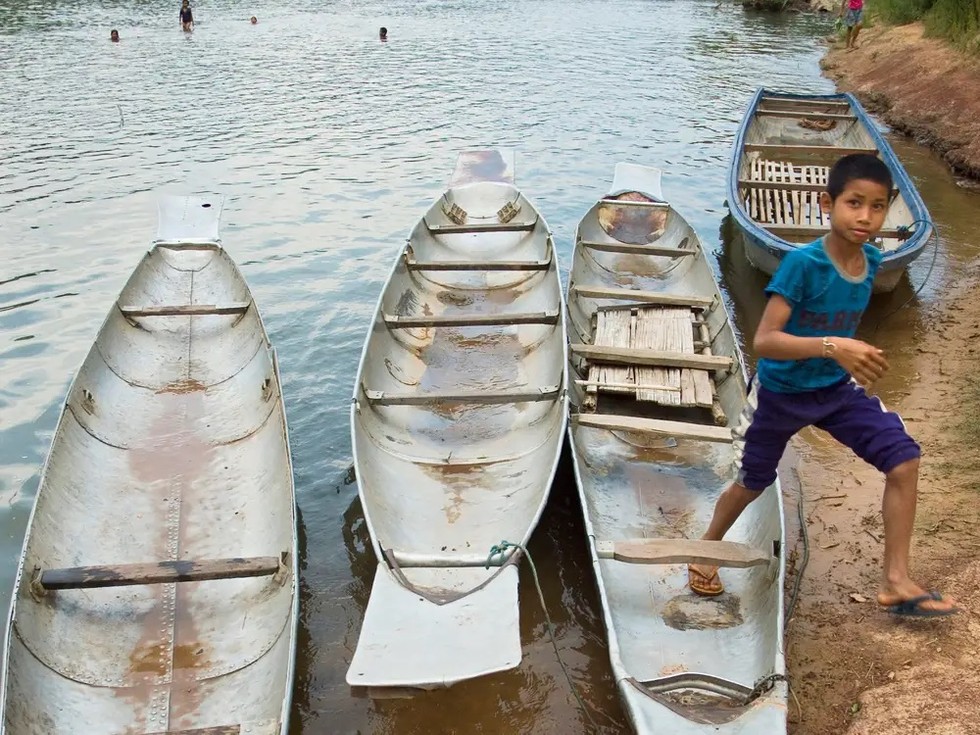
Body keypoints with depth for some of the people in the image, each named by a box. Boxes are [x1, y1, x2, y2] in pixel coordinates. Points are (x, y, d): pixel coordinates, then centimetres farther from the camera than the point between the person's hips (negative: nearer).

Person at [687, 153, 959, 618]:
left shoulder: (871, 260, -8)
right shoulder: (803, 263, -28)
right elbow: (763, 341, -37)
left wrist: (853, 359, 13)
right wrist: (831, 347, -47)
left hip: (837, 389, 5)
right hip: (781, 392, -5)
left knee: (904, 459, -10)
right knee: (752, 482, 14)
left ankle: (895, 582, -1)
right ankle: (706, 550, 43)